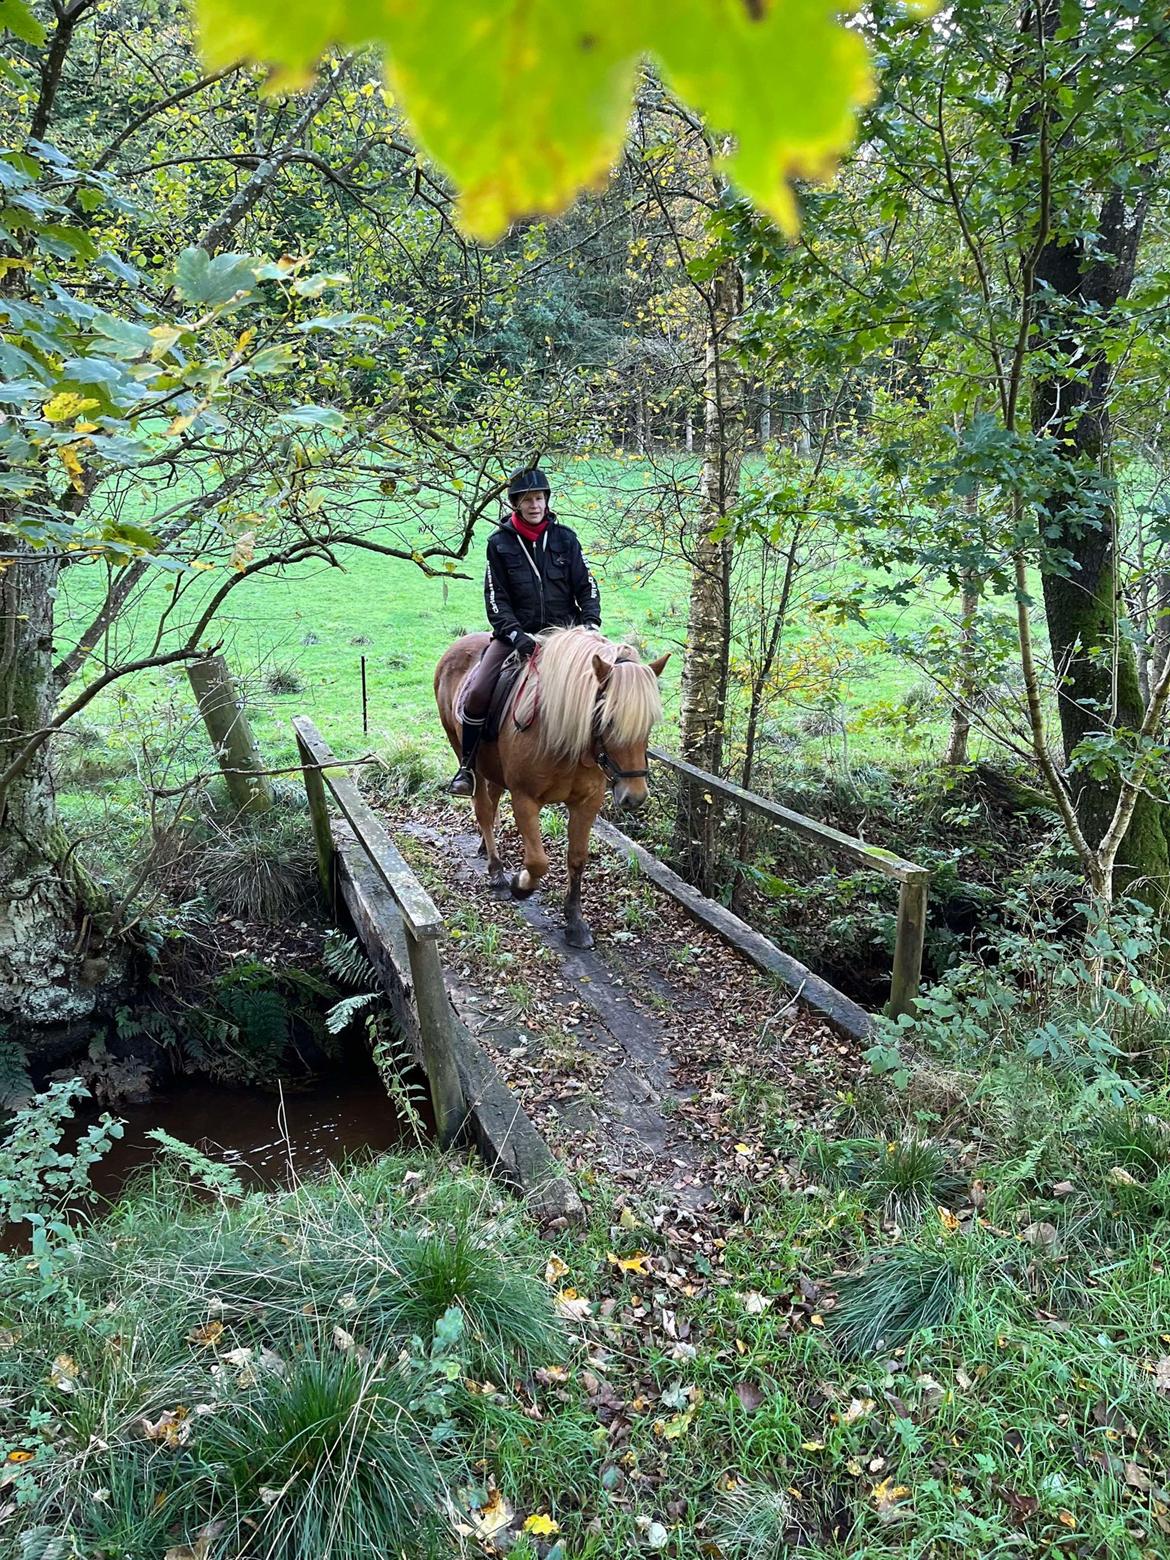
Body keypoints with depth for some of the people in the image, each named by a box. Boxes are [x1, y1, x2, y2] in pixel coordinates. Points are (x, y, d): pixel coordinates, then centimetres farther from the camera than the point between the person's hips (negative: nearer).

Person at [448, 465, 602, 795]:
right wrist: (516, 635, -17)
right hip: (516, 633, -1)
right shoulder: (500, 543, 2)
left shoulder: (564, 538, 6)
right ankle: (466, 768, -3)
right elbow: (496, 599, -2)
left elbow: (586, 586, 6)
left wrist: (590, 624, -11)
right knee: (476, 693, -19)